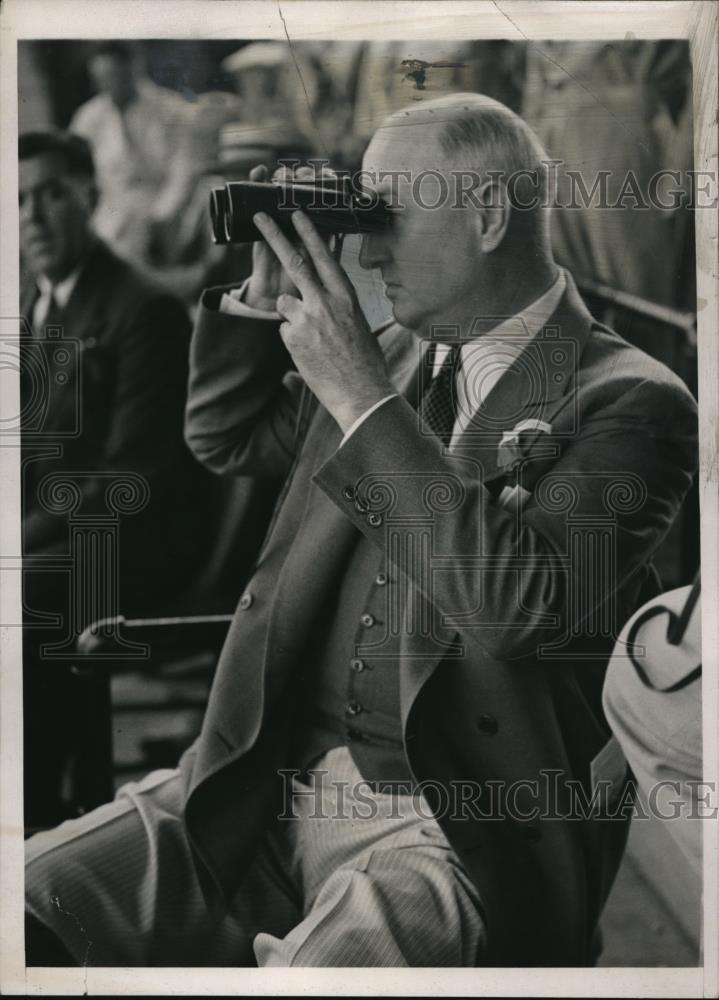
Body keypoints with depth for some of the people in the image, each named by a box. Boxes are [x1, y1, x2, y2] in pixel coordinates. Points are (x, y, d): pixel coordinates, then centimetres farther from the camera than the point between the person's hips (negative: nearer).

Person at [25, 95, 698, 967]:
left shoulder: (627, 403, -7)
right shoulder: (398, 355, 13)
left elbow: (513, 606, -22)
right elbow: (226, 438, 26)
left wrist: (362, 397, -19)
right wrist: (264, 296, 8)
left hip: (459, 826, -7)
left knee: (331, 959, -39)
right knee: (25, 903, -10)